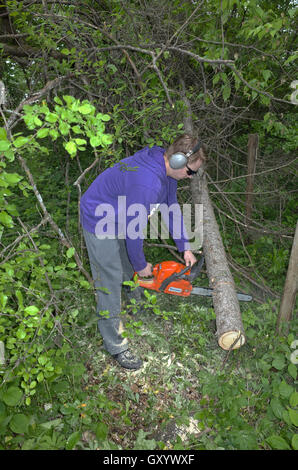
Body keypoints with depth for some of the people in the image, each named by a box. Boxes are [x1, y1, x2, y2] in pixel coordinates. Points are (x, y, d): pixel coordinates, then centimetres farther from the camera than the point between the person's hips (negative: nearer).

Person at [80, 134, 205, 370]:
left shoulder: (167, 168, -7)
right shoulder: (147, 183, -38)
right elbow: (134, 231, -27)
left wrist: (185, 247, 6)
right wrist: (141, 265, -10)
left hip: (122, 216, 9)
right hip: (101, 222, -9)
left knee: (132, 269, 23)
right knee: (111, 281, -3)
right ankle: (115, 345, 12)